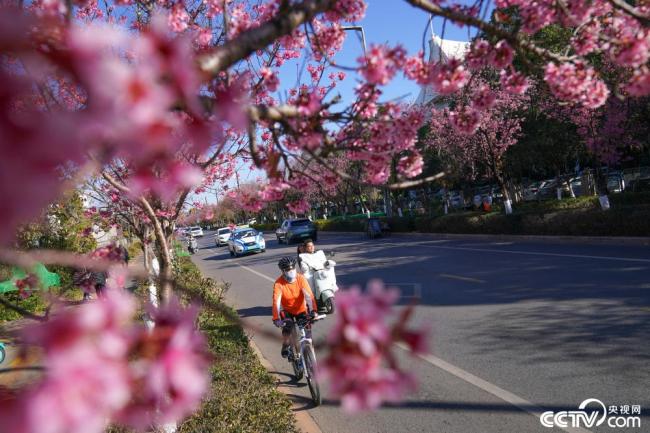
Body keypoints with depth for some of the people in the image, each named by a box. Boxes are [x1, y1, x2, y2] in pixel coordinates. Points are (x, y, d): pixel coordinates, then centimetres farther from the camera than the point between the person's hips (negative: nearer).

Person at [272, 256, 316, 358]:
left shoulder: (301, 279, -23)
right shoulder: (279, 283, -25)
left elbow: (309, 295, -33)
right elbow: (276, 301, -34)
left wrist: (313, 311, -48)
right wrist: (276, 319, -47)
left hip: (301, 309, 1)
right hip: (287, 310, -1)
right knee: (287, 328, -23)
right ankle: (285, 346, 6)